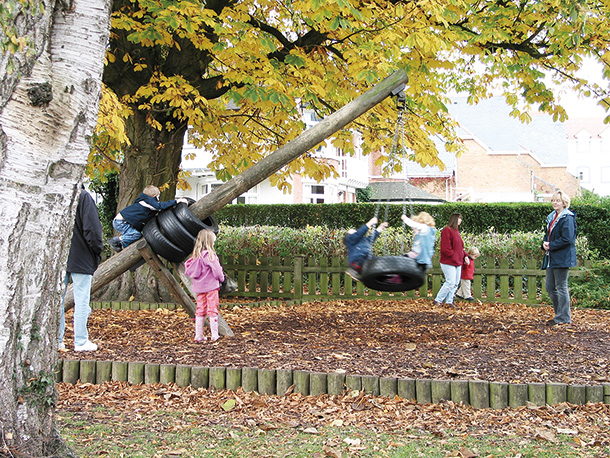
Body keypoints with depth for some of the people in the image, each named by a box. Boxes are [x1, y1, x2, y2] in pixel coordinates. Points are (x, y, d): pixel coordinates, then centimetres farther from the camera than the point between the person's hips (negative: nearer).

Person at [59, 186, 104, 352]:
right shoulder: (83, 197, -13)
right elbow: (91, 229, -16)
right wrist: (98, 250, -1)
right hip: (80, 258, -5)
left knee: (58, 300, 11)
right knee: (81, 301, 2)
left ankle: (56, 340, 14)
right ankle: (81, 342, 6)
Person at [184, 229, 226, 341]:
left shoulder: (195, 255, 6)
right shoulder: (209, 255, -15)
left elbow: (187, 268, 9)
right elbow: (217, 270, -14)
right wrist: (221, 278, 5)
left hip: (199, 287, 6)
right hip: (211, 286, -6)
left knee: (200, 310, 10)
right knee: (212, 309, 2)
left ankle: (198, 335, 11)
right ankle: (214, 335, 5)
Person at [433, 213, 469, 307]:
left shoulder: (456, 232, 16)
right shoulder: (447, 231, -13)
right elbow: (446, 249, -19)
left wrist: (465, 256, 7)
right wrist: (454, 257, -15)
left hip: (458, 263, 9)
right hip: (449, 263, -9)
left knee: (456, 283, 9)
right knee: (450, 283, -10)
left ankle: (449, 301, 17)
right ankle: (438, 300, 1)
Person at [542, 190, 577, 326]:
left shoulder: (567, 218, -13)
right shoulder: (552, 217, 15)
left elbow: (567, 239, -20)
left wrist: (551, 245, -15)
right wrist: (545, 243, 2)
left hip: (562, 258, -9)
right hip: (552, 258, 9)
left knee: (561, 287, -3)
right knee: (549, 286, 12)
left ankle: (564, 317, 5)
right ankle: (561, 312, 23)